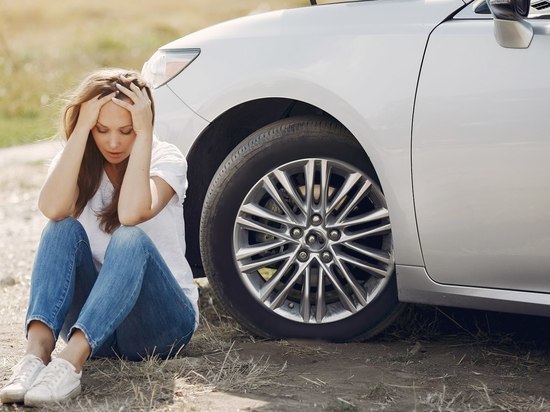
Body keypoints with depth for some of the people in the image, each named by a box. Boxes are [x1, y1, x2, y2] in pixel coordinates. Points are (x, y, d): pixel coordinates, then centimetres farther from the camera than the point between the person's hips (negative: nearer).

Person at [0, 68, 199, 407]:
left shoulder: (166, 159, -6)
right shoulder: (76, 161, 2)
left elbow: (131, 213, -29)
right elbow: (52, 208, -24)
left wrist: (143, 133, -25)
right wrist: (82, 129, -22)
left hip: (160, 319, -3)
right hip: (91, 316, 3)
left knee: (131, 239, -33)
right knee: (63, 229, -24)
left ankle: (71, 362, -53)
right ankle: (37, 352, -46)